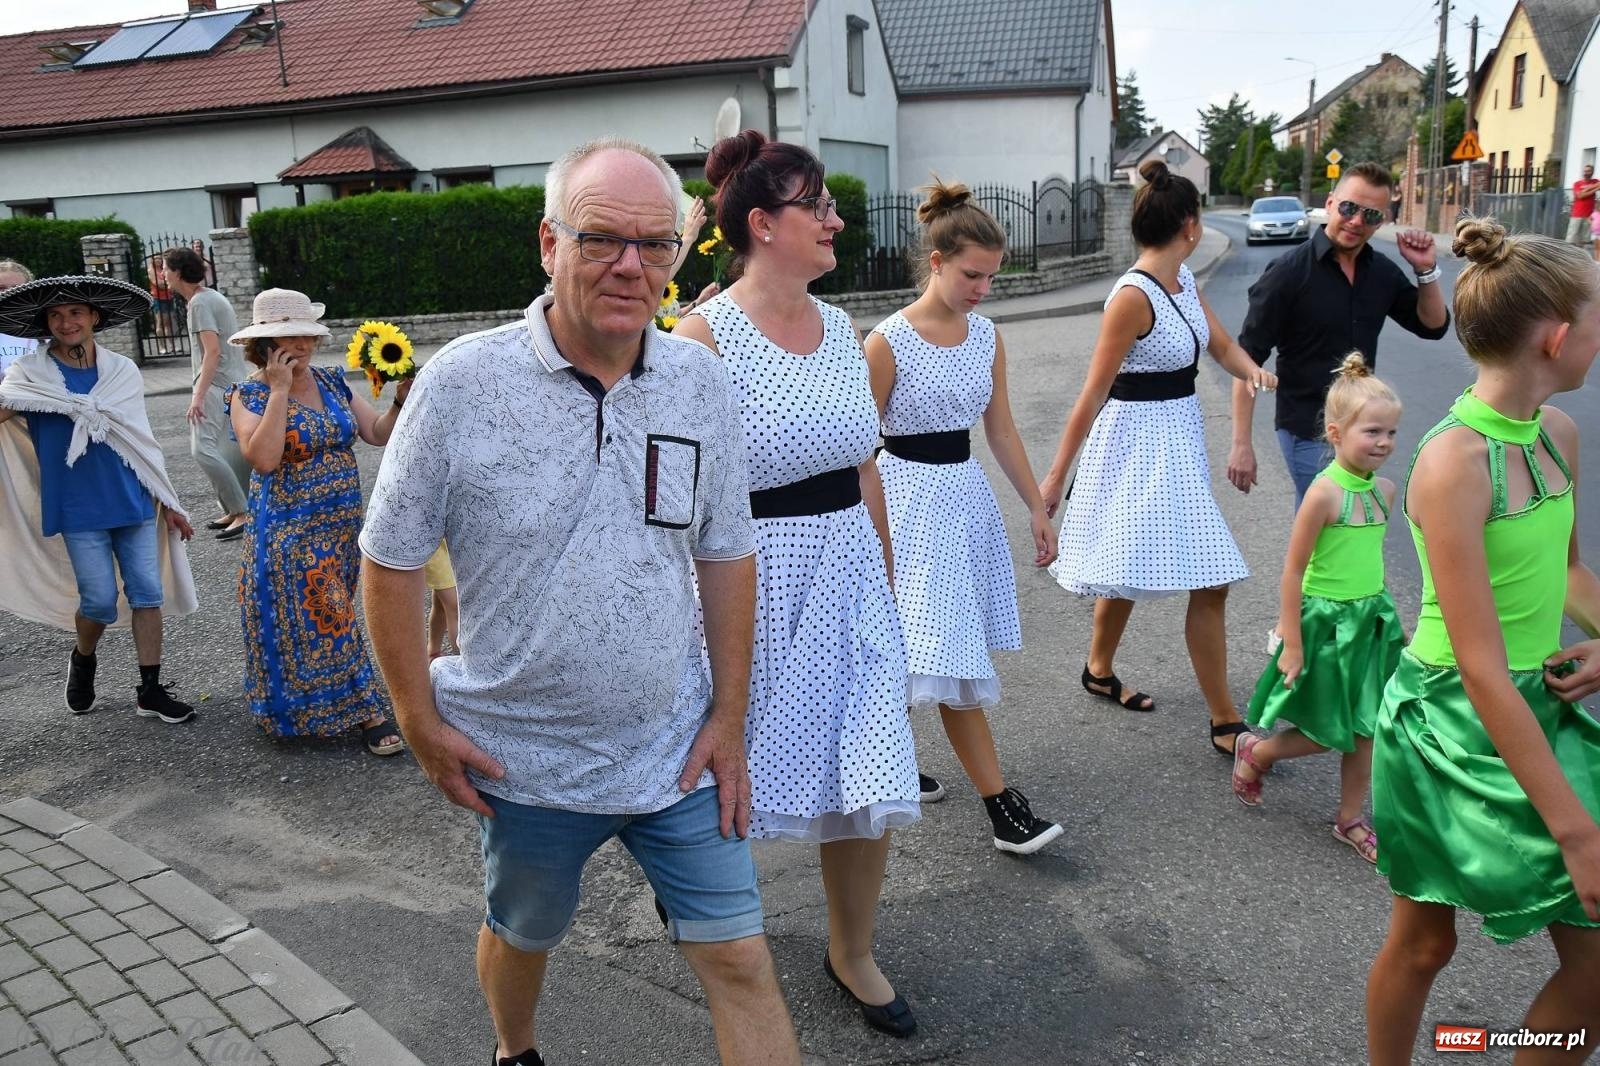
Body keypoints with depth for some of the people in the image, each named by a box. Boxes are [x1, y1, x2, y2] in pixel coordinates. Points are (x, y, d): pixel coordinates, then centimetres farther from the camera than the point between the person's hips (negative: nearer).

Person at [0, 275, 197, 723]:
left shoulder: (123, 371, 6)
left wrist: (167, 502, 12)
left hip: (134, 501, 3)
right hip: (79, 509, -3)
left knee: (148, 593, 2)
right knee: (100, 600, -2)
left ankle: (150, 691, 13)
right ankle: (82, 660, 31)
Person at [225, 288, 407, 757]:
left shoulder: (331, 381, 5)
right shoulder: (250, 395, -9)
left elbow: (378, 434, 5)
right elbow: (263, 457, -25)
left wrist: (401, 401, -13)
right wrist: (279, 391, -22)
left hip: (343, 525, 6)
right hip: (290, 533, -6)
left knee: (332, 613, 14)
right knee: (327, 616, -5)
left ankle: (312, 706, 32)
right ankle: (367, 713, 4)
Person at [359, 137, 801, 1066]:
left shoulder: (703, 382, -5)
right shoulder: (462, 382, -15)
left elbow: (726, 554, 3)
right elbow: (391, 559, -6)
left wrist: (730, 716, 1)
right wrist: (423, 723, -7)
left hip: (679, 750, 2)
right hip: (526, 760, -1)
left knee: (741, 961, 5)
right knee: (522, 934, 25)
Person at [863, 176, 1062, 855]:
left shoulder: (986, 336, 6)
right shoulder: (888, 341, -12)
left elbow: (1001, 429, 12)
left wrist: (1037, 507, 11)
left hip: (967, 493, 6)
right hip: (912, 497, -6)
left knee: (916, 653, 12)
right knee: (952, 653, -6)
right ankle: (1000, 803, 1)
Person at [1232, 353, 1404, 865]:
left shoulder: (1384, 489, 0)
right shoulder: (1325, 492, -21)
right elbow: (1292, 572, -18)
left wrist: (1383, 613, 20)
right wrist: (1292, 643, -16)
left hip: (1373, 619, 7)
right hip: (1326, 622, -6)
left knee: (1365, 728, 12)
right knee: (1326, 734, 6)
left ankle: (1350, 818, 29)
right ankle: (1254, 752, 33)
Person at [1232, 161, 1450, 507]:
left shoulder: (1382, 272, 4)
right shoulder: (1289, 272, -12)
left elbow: (1433, 325, 14)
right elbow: (1248, 360, -14)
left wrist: (1427, 269, -4)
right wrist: (1241, 444, -18)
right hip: (1308, 434, -6)